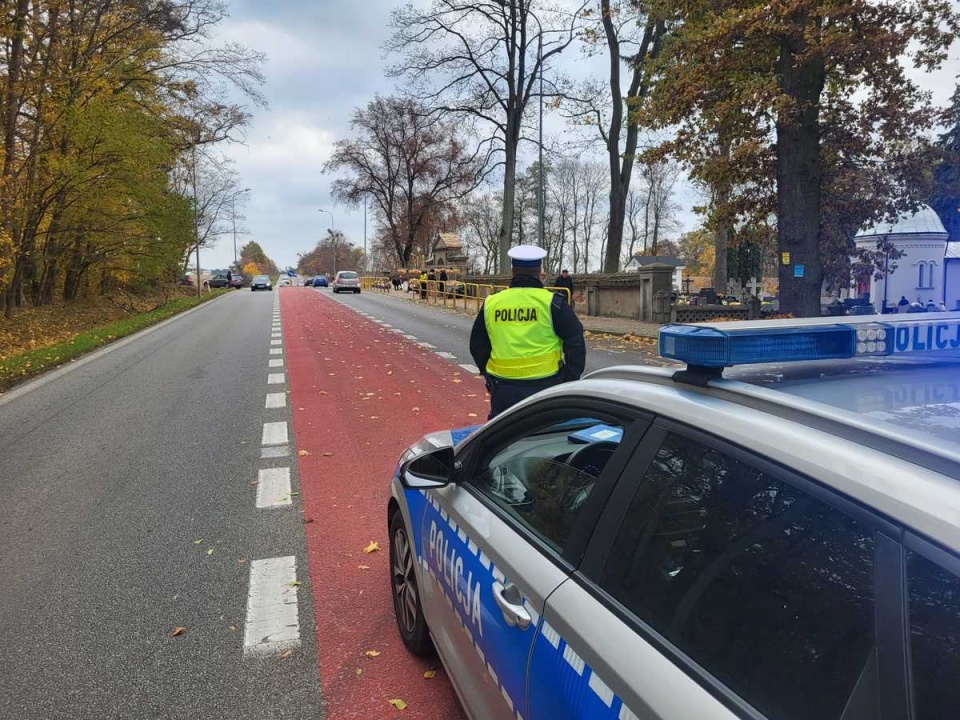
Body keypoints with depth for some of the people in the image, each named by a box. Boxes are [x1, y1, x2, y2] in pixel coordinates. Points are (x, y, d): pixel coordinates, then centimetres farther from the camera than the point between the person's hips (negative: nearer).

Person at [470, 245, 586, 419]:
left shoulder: (491, 303, 3)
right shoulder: (552, 302, -6)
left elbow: (477, 346, 14)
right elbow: (575, 342, -5)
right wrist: (571, 379, 2)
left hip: (503, 390, 3)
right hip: (544, 387, -2)